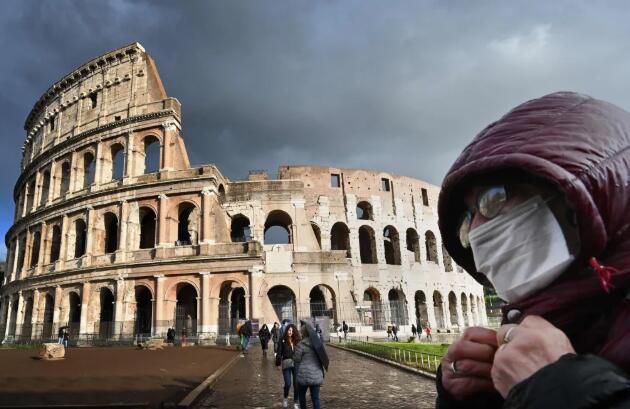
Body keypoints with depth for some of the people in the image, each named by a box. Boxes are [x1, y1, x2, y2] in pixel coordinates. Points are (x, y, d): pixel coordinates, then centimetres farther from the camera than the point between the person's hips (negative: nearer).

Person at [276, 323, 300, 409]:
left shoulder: (297, 341, 5)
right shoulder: (283, 340, -2)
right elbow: (279, 352, -3)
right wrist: (278, 363, -10)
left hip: (296, 364, 2)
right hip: (286, 364, -2)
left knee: (296, 384, 4)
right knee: (288, 384, -8)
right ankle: (285, 398, 23)